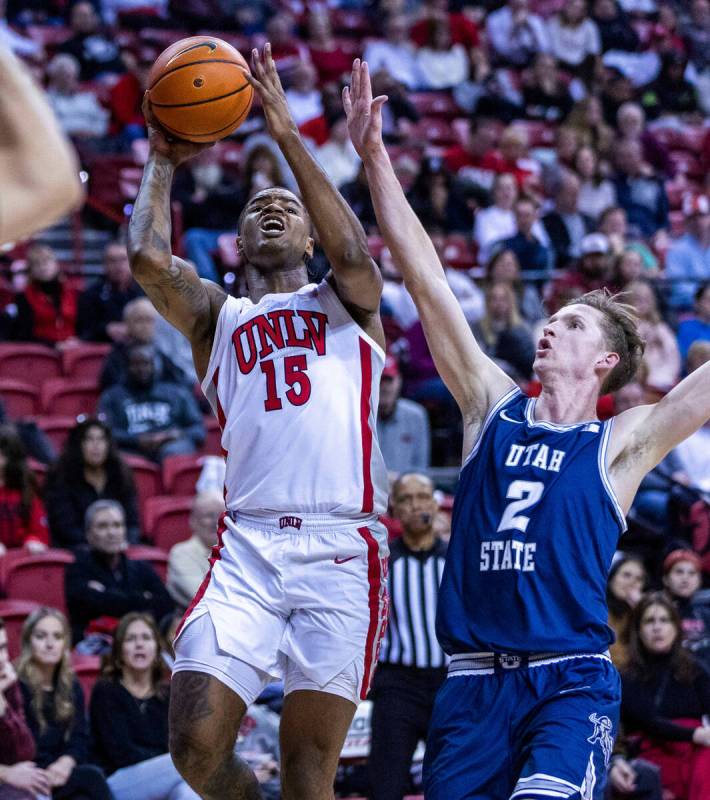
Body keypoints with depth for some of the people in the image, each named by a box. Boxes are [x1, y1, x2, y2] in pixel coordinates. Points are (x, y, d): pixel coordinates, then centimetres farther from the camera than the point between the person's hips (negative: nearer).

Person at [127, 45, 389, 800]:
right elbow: (149, 260, 1)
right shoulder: (217, 316, 21)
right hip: (247, 546, 2)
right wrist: (162, 162, 12)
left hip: (340, 547, -2)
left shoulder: (346, 303, 18)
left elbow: (352, 252, -6)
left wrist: (288, 136, -4)